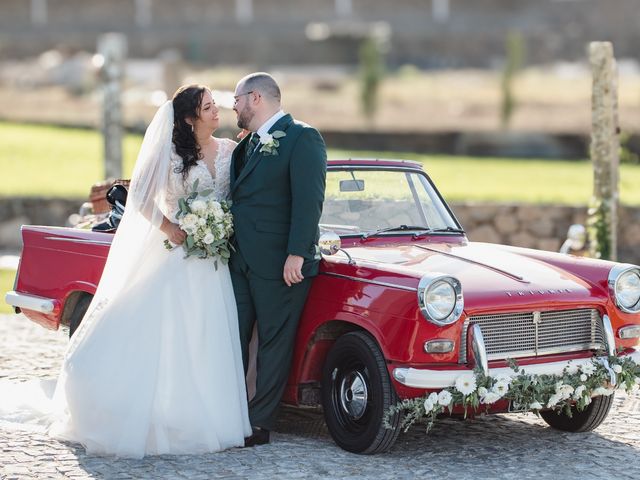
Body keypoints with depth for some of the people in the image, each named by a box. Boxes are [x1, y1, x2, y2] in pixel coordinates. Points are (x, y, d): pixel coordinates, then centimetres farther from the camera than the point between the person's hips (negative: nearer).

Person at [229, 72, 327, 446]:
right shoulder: (247, 145, 17)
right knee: (233, 338, 10)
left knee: (274, 342, 0)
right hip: (241, 261, 8)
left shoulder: (302, 138, -8)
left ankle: (260, 425, 4)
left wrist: (297, 254, -22)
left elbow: (309, 200, -16)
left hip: (280, 263, -8)